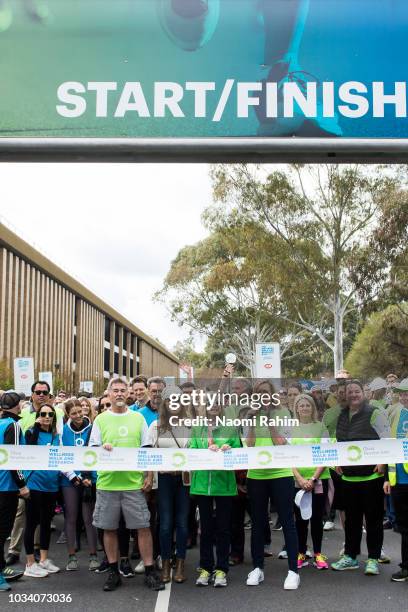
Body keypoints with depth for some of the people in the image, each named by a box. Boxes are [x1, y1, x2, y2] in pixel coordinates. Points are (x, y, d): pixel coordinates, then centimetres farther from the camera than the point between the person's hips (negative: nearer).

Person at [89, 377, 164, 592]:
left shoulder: (138, 418, 7)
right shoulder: (101, 419, 6)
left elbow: (148, 450, 8)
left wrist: (149, 476, 1)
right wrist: (102, 448, -16)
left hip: (134, 482, 0)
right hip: (107, 482, 0)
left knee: (143, 526, 0)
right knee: (109, 528, 8)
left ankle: (149, 571, 11)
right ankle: (113, 572, 22)